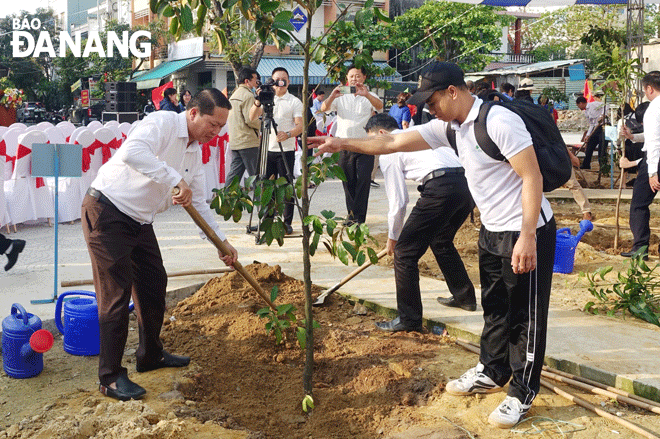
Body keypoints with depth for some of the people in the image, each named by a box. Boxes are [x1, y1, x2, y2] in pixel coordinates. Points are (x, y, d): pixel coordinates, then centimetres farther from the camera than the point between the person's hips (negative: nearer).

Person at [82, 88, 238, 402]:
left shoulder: (195, 150, 9)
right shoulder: (162, 123, -18)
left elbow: (198, 202, 17)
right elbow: (132, 151, -39)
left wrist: (221, 241, 13)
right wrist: (175, 180, -38)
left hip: (139, 221, 9)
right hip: (107, 212, -9)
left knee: (154, 284, 14)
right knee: (116, 293, -8)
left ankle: (150, 355, 33)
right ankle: (111, 377, 0)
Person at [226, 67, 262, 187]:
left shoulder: (234, 95, 18)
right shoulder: (248, 95, -12)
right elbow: (251, 120, -18)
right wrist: (262, 125, -1)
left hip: (234, 142, 9)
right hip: (248, 142, -9)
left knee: (233, 174, 9)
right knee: (255, 176, -4)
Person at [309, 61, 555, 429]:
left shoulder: (499, 122, -21)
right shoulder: (450, 127, 4)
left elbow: (532, 177, -22)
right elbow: (393, 143, 8)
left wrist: (527, 237, -26)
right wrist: (342, 144, 5)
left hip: (527, 232, -9)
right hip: (493, 231, 9)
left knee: (527, 315, 3)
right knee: (495, 306, 21)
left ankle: (522, 394, 15)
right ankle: (492, 373, 38)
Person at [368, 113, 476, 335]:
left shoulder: (388, 151, 9)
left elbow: (398, 200, 6)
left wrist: (392, 237, 20)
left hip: (440, 189, -9)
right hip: (467, 184, 9)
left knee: (404, 252, 1)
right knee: (441, 241, 32)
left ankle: (408, 319, 5)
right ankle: (464, 296, 43)